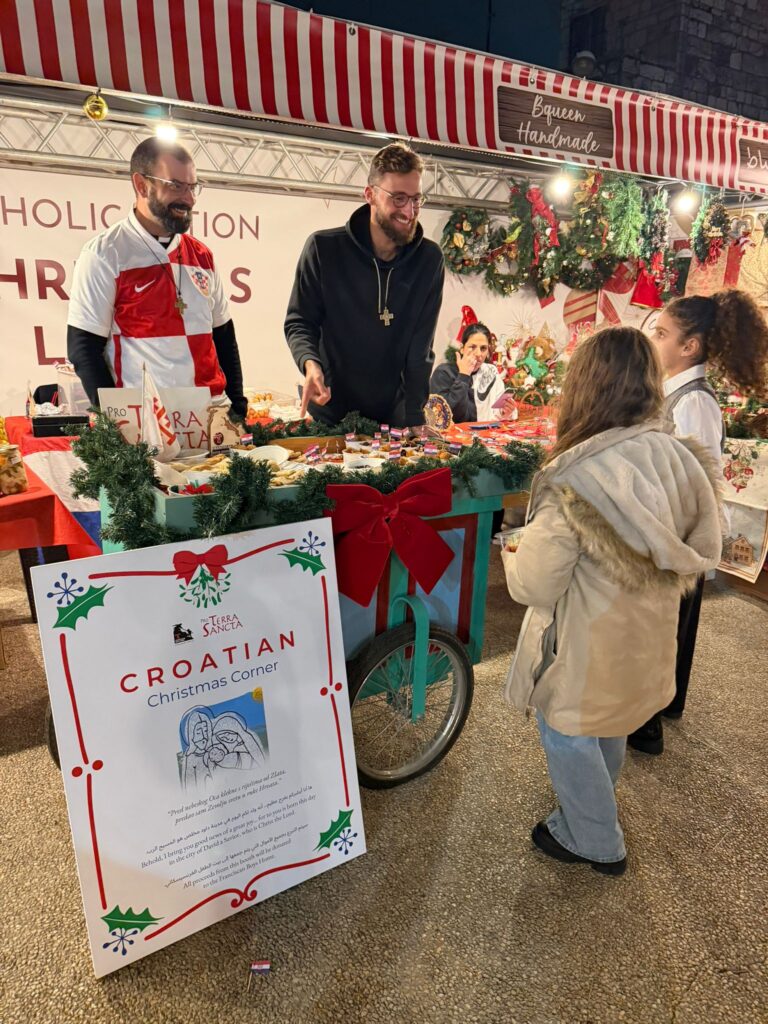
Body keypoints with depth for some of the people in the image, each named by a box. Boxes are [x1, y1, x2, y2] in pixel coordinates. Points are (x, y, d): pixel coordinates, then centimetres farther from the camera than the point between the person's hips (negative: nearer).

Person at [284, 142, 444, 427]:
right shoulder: (323, 248, -12)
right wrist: (310, 363, -27)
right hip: (330, 413, -1)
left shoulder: (429, 259, -8)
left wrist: (414, 423, -12)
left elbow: (419, 349, -8)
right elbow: (299, 322, -5)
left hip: (393, 415, 1)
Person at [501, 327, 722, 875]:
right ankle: (599, 806, 54)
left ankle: (594, 842, 37)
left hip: (588, 647, -6)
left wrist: (513, 554, -3)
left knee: (568, 733, 18)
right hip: (649, 639, 7)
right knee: (609, 723, 29)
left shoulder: (577, 481, -29)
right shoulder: (685, 460, -10)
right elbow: (704, 554, 3)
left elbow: (535, 586, -24)